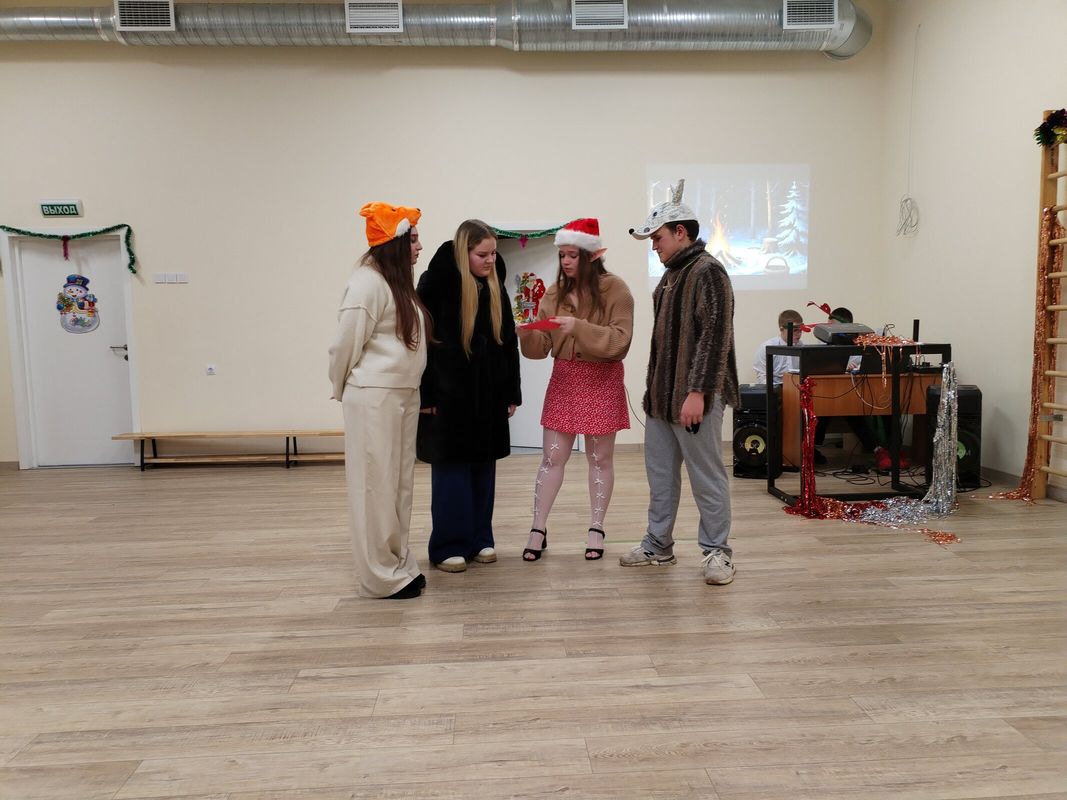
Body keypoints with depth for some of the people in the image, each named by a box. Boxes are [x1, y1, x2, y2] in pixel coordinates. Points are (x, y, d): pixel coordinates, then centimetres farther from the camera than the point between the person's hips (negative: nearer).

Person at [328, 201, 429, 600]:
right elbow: (346, 344, -12)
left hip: (404, 395, 9)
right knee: (377, 485, 0)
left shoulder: (399, 282, 13)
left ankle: (399, 564, 25)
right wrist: (344, 391, 2)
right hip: (374, 397, -9)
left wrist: (418, 391, 14)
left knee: (399, 483, 14)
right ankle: (383, 576, 10)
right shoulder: (368, 282, -14)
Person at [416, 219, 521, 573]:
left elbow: (508, 342, 10)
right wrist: (425, 394, -15)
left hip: (488, 395, 5)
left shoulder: (496, 288, 8)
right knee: (451, 470, 3)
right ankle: (448, 546, 14)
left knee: (483, 469, 11)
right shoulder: (436, 284, -9)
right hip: (448, 394, -5)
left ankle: (480, 539, 24)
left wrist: (511, 392, 7)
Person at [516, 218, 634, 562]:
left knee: (600, 458, 8)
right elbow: (542, 346, 2)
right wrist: (527, 333, -20)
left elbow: (619, 340, -17)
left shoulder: (614, 289, -9)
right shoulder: (555, 292, 4)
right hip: (563, 379, 4)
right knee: (552, 456, 5)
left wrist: (579, 327, -28)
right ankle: (538, 529, 15)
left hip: (602, 380, -3)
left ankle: (596, 529, 22)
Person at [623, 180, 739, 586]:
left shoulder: (707, 272, -12)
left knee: (706, 476, 2)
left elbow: (714, 337, -19)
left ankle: (717, 551, 15)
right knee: (660, 473, 15)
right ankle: (658, 545, 27)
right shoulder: (671, 273, 16)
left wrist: (697, 392, -23)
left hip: (694, 397, -9)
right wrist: (654, 389, 18)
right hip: (662, 395, 9)